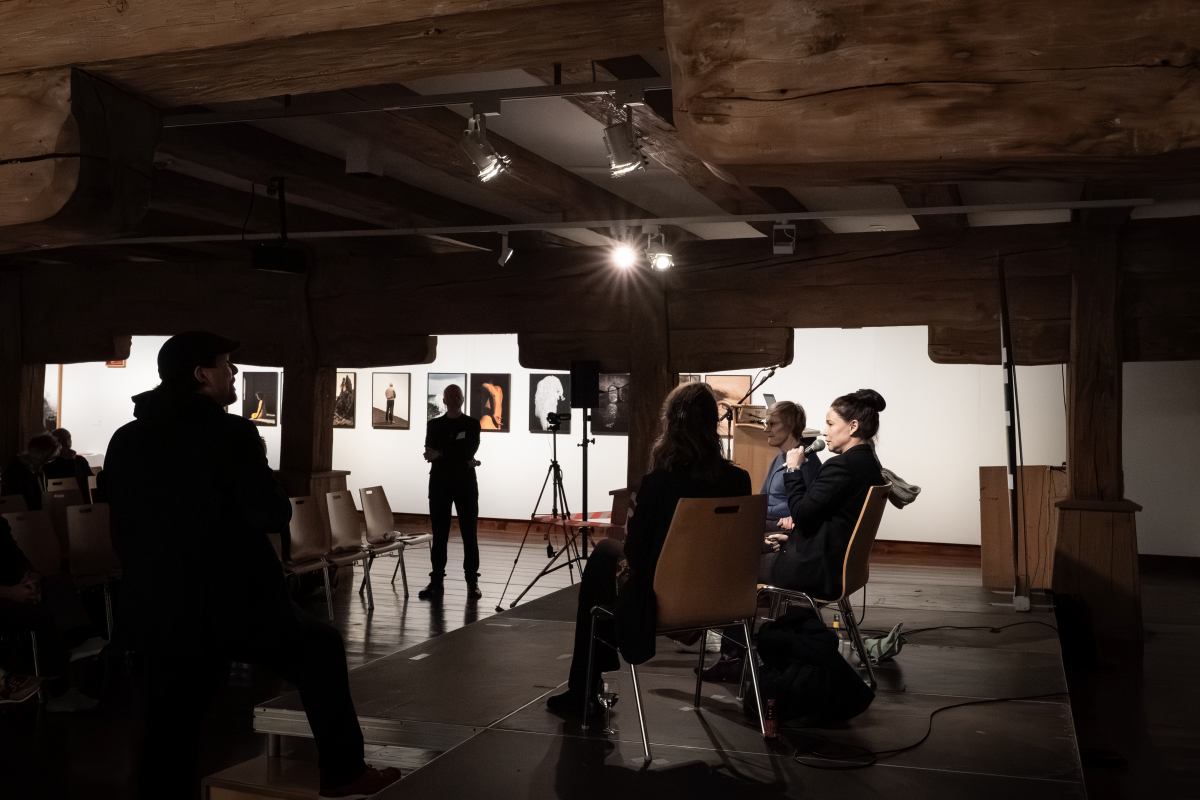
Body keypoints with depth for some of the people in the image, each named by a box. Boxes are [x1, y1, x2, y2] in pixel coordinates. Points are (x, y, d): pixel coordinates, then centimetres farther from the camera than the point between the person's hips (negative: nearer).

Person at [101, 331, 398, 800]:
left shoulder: (125, 441, 7)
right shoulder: (230, 434, -13)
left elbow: (123, 525, 15)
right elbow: (273, 515, -17)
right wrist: (259, 477, 4)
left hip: (153, 613, 5)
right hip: (234, 605, -5)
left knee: (166, 742, 11)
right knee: (320, 649, 20)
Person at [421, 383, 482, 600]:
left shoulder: (472, 424, 4)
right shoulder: (434, 425, 10)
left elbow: (469, 451, -8)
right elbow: (430, 453, -1)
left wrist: (441, 454, -9)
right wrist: (459, 459, -12)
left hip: (465, 483, -1)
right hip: (439, 483, 1)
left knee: (469, 533, -1)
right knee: (439, 534, 2)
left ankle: (472, 582, 4)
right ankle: (436, 582, 6)